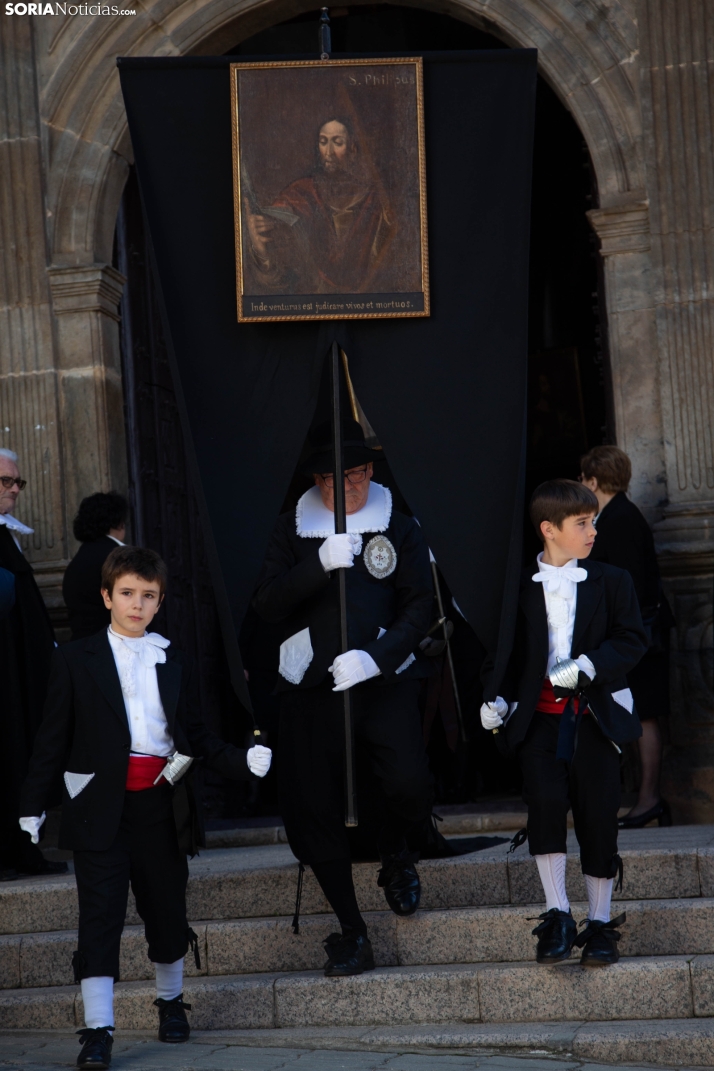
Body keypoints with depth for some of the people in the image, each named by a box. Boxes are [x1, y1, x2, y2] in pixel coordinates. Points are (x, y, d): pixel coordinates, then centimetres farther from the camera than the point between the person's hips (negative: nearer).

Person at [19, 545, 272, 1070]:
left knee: (167, 908, 12)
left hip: (162, 804, 3)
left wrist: (243, 760, -4)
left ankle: (171, 1001, 34)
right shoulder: (76, 660, 3)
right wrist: (33, 803, -2)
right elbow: (54, 737, 2)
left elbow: (197, 737, 12)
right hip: (100, 805, -3)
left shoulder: (174, 663, 11)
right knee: (100, 913, -7)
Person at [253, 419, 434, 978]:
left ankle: (395, 854, 15)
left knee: (410, 787, -21)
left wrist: (375, 656, -13)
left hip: (384, 680, -2)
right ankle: (352, 931, 15)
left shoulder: (398, 525, 5)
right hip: (311, 687, 2)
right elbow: (267, 603, -2)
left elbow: (420, 605, 1)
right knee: (314, 811, 0)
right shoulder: (294, 528, 8)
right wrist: (321, 563, -16)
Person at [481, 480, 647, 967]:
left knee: (597, 812, -1)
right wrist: (497, 698, -4)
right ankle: (558, 917, -10)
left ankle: (600, 923, 12)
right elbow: (507, 653, 11)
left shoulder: (612, 582, 8)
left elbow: (632, 640, 0)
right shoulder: (518, 588, 6)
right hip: (540, 714, -1)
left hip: (597, 713, 1)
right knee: (545, 799, -19)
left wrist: (590, 665, -15)